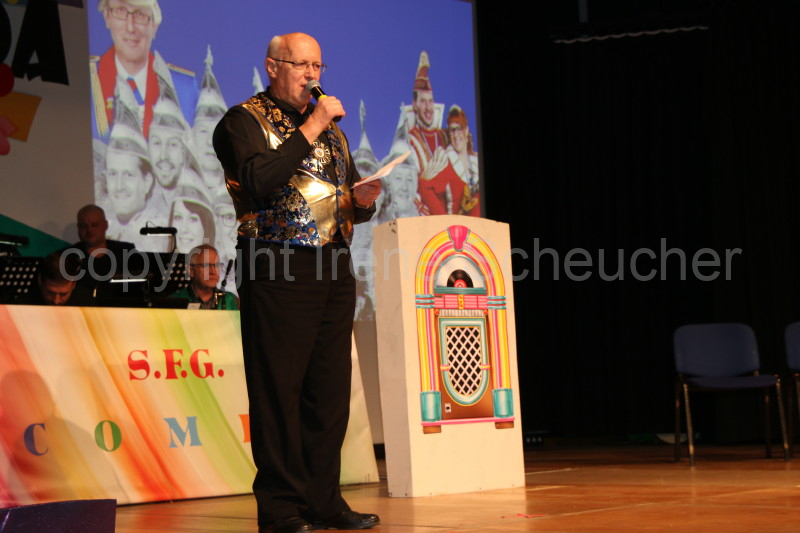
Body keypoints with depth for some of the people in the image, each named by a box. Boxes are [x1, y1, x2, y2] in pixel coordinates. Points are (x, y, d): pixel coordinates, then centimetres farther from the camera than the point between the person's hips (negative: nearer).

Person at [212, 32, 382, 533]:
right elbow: (258, 181, -18)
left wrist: (362, 200, 3)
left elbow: (350, 200, 27)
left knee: (330, 389, 6)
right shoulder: (244, 120, 1)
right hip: (278, 272, -6)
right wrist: (309, 129, -14)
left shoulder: (331, 127, 22)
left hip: (335, 271, 7)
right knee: (278, 389, -5)